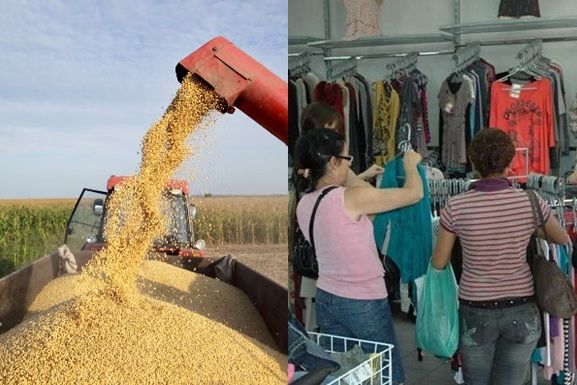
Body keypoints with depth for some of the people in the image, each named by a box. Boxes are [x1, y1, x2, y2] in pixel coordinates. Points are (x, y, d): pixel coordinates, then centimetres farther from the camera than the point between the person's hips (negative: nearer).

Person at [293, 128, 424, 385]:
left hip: (326, 299, 7)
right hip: (364, 304, -7)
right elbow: (414, 193, -13)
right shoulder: (353, 198, -22)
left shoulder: (304, 204, -1)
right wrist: (411, 165, 7)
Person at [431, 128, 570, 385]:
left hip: (475, 312, -1)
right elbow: (563, 240, 10)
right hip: (521, 311, 1)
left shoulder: (456, 207, -15)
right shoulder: (531, 202, -11)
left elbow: (438, 263, -4)